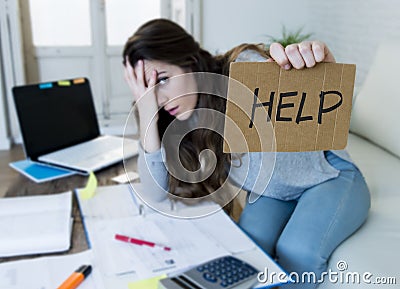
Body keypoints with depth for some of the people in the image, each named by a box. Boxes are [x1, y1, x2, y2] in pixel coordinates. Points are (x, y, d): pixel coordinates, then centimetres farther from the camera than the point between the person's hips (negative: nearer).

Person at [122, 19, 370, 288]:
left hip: (330, 175, -3)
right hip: (272, 193, 4)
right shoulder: (182, 118, -10)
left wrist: (320, 59, -48)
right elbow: (158, 191, -15)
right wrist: (147, 115, -25)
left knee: (296, 252, -28)